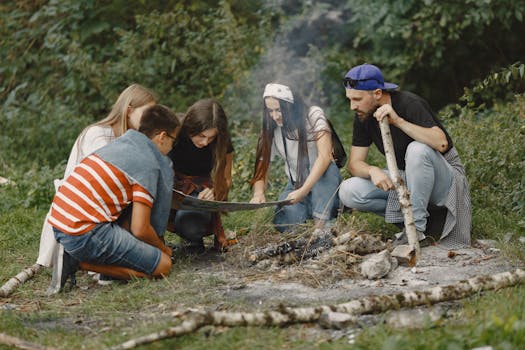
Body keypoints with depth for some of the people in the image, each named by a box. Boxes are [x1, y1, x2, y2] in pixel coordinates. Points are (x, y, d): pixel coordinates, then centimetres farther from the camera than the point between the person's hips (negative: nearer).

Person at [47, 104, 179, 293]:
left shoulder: (120, 143, 20)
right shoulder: (149, 163, -6)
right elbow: (140, 229, -10)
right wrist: (162, 247, 10)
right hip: (86, 233, -9)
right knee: (163, 265, -2)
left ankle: (73, 257, 7)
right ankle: (81, 263, -7)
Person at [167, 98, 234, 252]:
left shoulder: (222, 143, -11)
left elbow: (226, 180, 0)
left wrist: (214, 192, -24)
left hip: (200, 191, 0)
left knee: (190, 225, -35)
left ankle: (194, 238, 4)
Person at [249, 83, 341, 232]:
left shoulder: (313, 115, -13)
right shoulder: (270, 132, -1)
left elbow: (325, 156, -25)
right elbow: (261, 168, -5)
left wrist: (304, 191, -35)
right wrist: (259, 193, -29)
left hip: (323, 183, -2)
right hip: (296, 185, 2)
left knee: (328, 169, -38)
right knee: (283, 223, -29)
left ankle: (319, 227, -35)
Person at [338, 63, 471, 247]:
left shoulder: (409, 104, -22)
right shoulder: (363, 117, -3)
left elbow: (441, 143, -36)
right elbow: (355, 163, -3)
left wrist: (398, 121, -40)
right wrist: (373, 170, -27)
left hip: (445, 176, -6)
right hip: (404, 178, 6)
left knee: (418, 149, -39)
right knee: (348, 192, -15)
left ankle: (417, 230, -27)